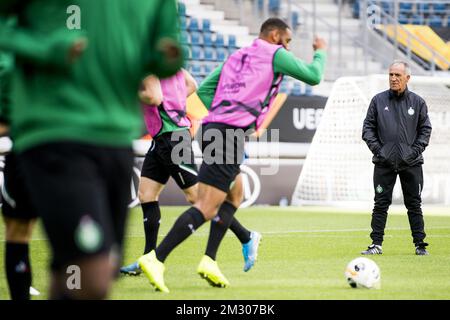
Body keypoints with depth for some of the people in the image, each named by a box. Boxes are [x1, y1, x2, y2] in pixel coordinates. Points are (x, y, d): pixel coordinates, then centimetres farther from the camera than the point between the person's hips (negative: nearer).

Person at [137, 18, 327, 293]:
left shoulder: (237, 56, 26)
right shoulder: (275, 54, 6)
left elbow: (204, 89, 22)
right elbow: (313, 76, 9)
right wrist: (321, 52, 27)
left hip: (213, 126, 9)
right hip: (231, 133, -9)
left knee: (235, 193, 23)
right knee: (207, 208, -11)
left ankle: (209, 261, 14)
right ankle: (156, 259, -19)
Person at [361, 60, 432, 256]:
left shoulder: (417, 102, 6)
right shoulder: (378, 100, 5)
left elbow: (425, 129, 8)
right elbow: (368, 127, 7)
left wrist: (416, 150, -4)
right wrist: (376, 148, -6)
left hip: (411, 163, 0)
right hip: (384, 163, 0)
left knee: (414, 205, 5)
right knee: (381, 204, -2)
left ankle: (420, 245, 11)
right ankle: (376, 244, 2)